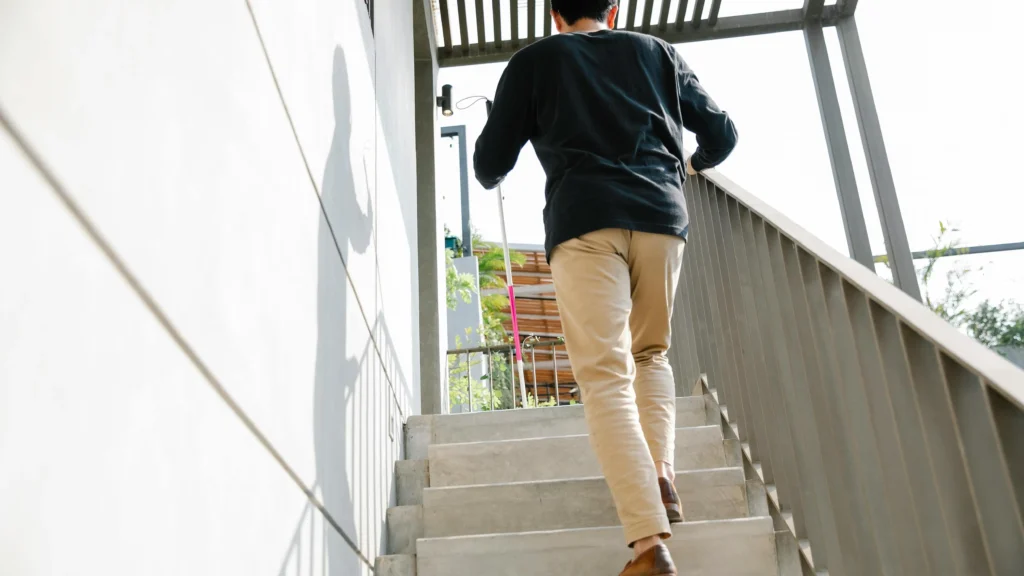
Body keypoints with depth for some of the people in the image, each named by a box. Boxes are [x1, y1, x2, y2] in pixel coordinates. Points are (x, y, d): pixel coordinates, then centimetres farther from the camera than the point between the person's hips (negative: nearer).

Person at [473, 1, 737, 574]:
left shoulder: (532, 61, 18)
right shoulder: (657, 51, 23)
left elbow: (490, 165, 16)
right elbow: (723, 133, 23)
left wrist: (491, 177, 40)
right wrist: (691, 165, 45)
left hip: (584, 220, -2)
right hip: (661, 214, 3)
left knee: (605, 376, -8)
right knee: (651, 352, 22)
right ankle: (661, 472, 3)